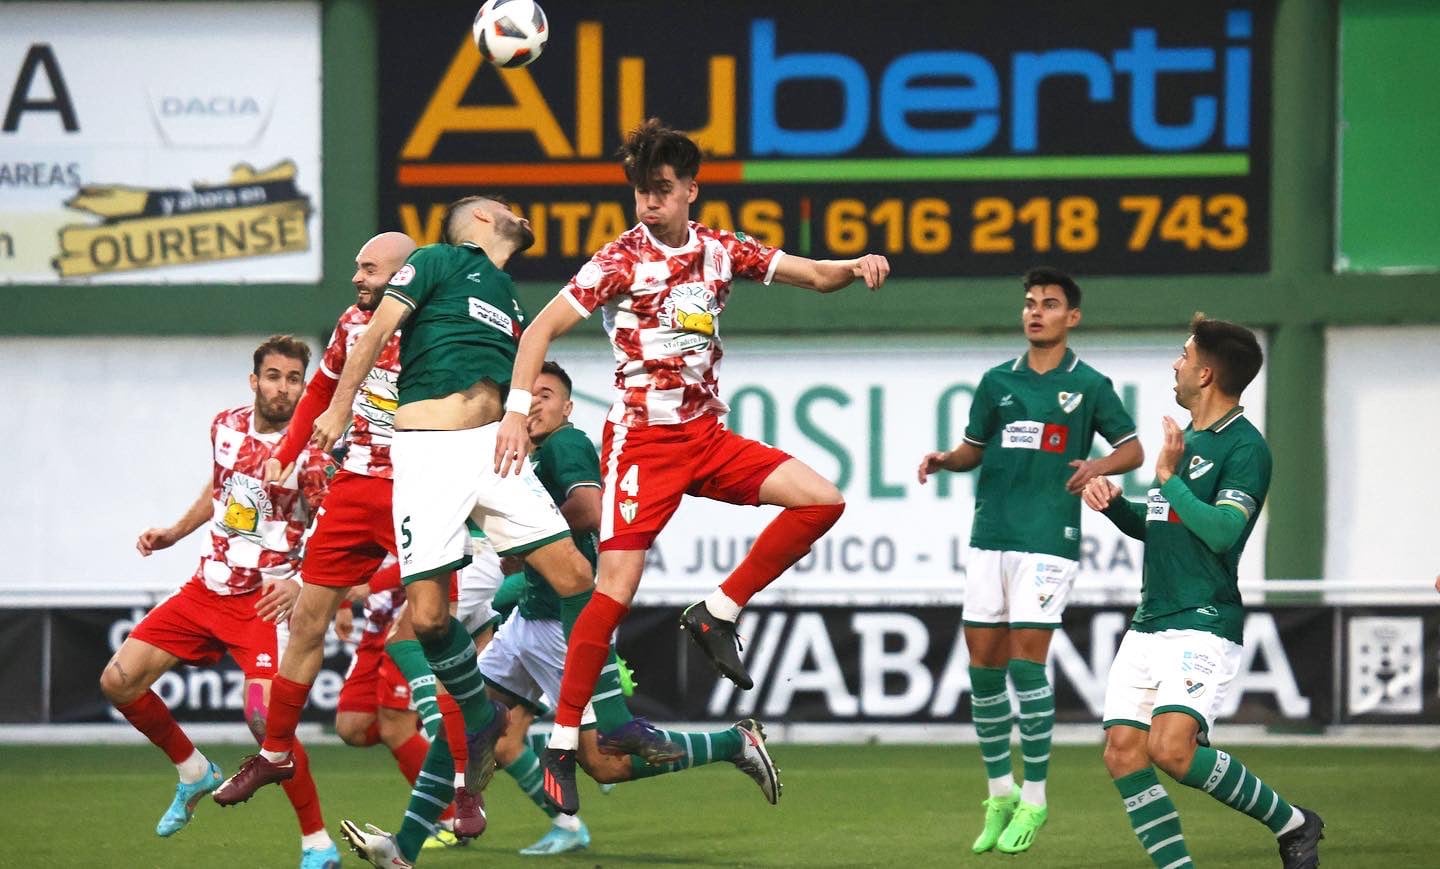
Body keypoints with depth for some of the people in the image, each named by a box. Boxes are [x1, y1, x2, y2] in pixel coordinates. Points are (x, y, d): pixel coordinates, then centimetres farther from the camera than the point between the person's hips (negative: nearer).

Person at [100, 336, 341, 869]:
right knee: (118, 681, 1)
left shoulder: (309, 453, -14)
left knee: (264, 717, -24)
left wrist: (301, 583, -33)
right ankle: (194, 773, 24)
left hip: (262, 601, -7)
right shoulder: (227, 426, 3)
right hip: (206, 589, 7)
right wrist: (170, 535, 17)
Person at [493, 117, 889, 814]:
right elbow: (541, 329, -11)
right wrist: (516, 413, -22)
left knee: (821, 501, -9)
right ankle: (561, 744, -5)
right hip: (642, 438, -5)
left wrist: (856, 266, -10)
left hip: (707, 435, 5)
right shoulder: (621, 260, -8)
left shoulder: (720, 251, 5)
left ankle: (717, 614, 1)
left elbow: (814, 275, 13)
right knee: (616, 588, -13)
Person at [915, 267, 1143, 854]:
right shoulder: (997, 381, 12)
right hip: (989, 539, 4)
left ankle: (1034, 800, 0)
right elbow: (973, 448, 20)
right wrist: (943, 460, -2)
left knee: (1026, 660, -10)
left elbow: (1133, 450, 5)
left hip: (1048, 541, -4)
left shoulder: (1088, 386, 1)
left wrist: (1099, 465, -16)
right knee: (983, 666, 3)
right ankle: (1000, 794, 17)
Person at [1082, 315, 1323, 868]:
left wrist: (1170, 476, -13)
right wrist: (1112, 504, 8)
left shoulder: (1244, 447, -10)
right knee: (1123, 753, -4)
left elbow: (1222, 532, -22)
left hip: (1204, 627, -9)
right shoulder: (1186, 439, 17)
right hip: (1149, 626, 9)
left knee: (1171, 749, -23)